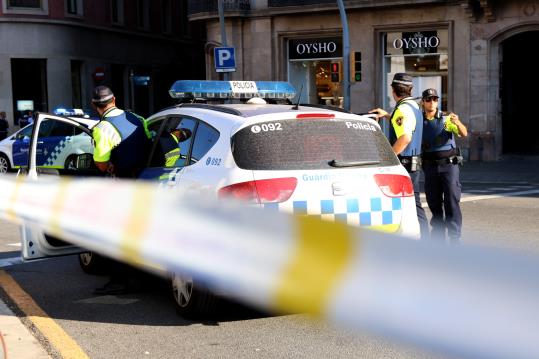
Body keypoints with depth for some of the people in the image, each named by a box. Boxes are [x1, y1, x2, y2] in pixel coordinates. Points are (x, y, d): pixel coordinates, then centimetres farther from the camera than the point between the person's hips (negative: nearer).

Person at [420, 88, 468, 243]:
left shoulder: (446, 119, -3)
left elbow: (464, 134, -13)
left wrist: (458, 123, -36)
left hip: (449, 164, -3)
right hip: (430, 166, 3)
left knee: (452, 201, -7)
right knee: (434, 203, 8)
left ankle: (455, 238, -6)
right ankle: (438, 237, 17)